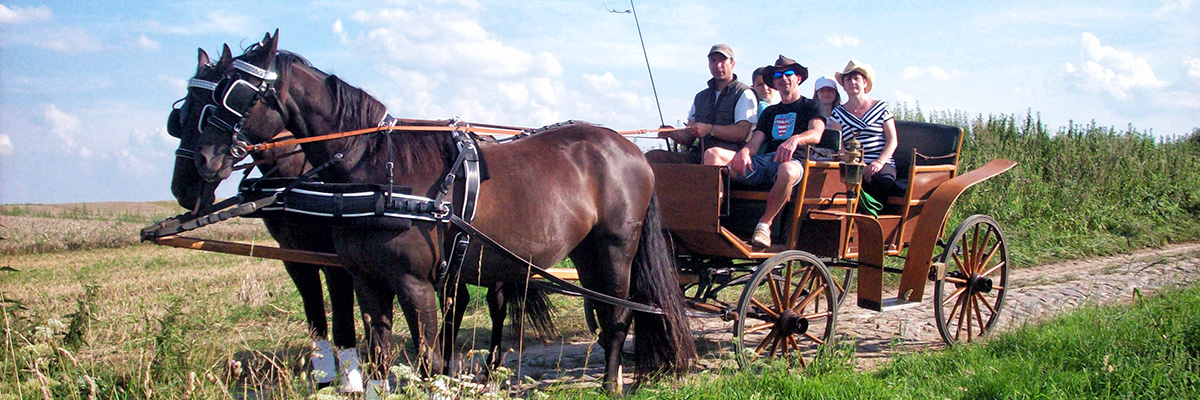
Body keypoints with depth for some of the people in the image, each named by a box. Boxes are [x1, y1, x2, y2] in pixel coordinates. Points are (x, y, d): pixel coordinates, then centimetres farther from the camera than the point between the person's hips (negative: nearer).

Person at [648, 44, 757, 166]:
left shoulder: (744, 93, 6)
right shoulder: (700, 97, 27)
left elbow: (742, 132, -10)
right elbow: (689, 137, 23)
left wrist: (710, 129, -18)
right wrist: (673, 134, 1)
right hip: (698, 157, 6)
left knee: (711, 154, -42)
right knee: (653, 156, -12)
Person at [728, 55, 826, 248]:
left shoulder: (810, 106, 15)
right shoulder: (770, 112, 30)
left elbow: (816, 134, -6)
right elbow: (755, 142, 14)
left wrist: (795, 140, -30)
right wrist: (744, 151, -12)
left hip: (792, 159, -4)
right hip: (764, 159, 4)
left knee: (788, 171, -44)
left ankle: (765, 224, -29)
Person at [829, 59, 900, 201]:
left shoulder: (881, 107, 13)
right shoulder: (838, 112, 14)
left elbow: (892, 140, 6)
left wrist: (879, 162, -13)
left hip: (883, 164, 0)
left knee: (883, 180, -36)